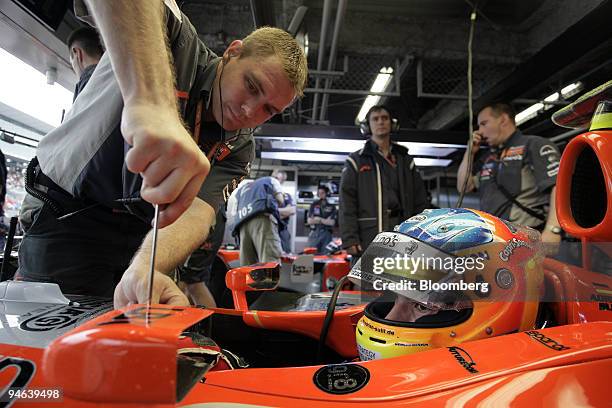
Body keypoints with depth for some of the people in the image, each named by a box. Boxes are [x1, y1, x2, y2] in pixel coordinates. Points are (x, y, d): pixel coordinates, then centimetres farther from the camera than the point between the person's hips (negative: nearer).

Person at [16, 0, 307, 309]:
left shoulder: (238, 149, -7)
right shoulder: (178, 43, -18)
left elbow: (196, 214, -22)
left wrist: (144, 268, -42)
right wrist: (149, 102, -56)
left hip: (143, 238, 4)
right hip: (67, 212, -3)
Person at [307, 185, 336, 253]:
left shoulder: (331, 207, 6)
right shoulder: (313, 205, 9)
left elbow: (332, 222, -3)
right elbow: (309, 221, 1)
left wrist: (318, 219, -3)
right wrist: (325, 221, -2)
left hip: (326, 234, -1)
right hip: (314, 233, 1)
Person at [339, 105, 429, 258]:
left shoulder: (406, 160, 19)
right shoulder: (355, 161, 9)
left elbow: (420, 202, 16)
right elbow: (347, 203, 0)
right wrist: (350, 239, -10)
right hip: (368, 240, -3)